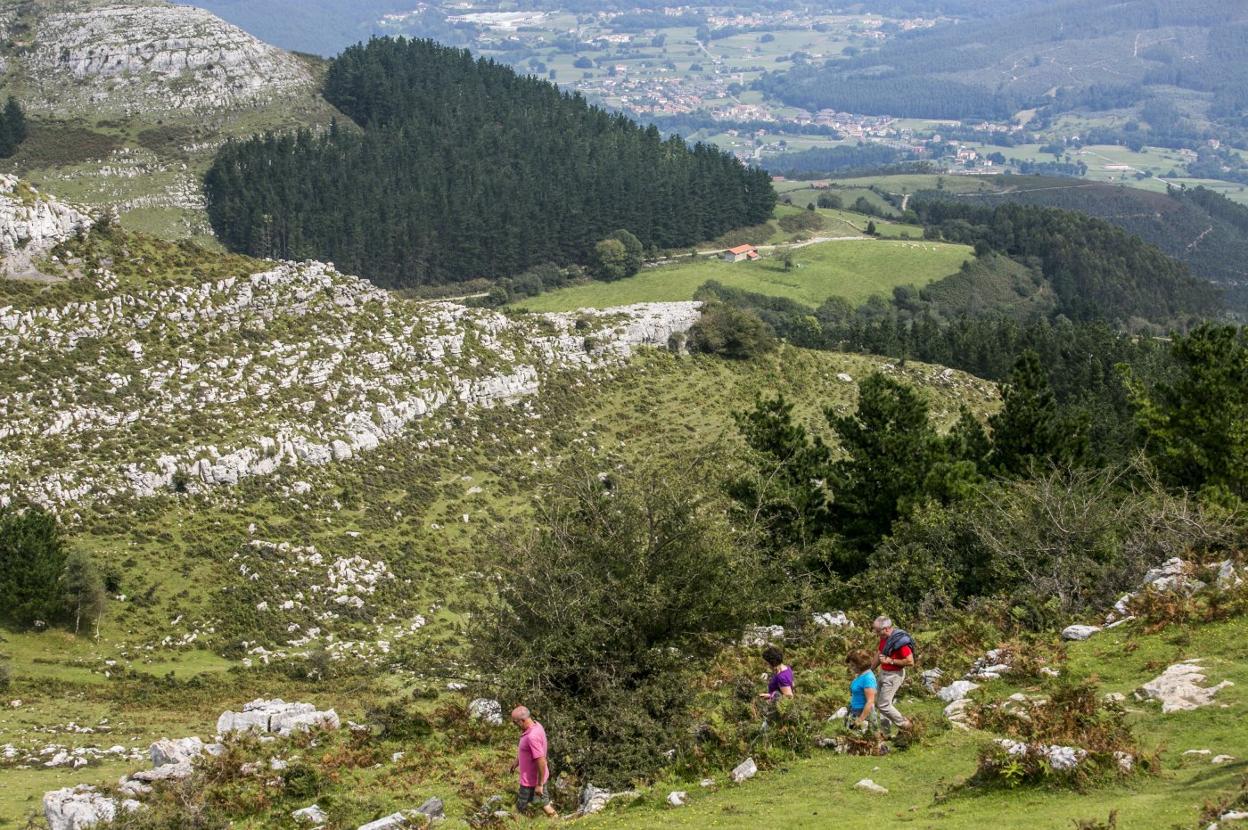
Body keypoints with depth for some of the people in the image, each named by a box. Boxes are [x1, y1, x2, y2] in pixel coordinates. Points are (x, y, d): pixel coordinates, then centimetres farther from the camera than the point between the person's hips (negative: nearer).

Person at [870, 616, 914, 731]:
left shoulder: (900, 641, -27)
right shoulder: (884, 638, 0)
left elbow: (910, 661, -26)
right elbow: (879, 653, 15)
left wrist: (890, 661, -23)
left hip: (894, 675, -9)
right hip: (884, 673, 9)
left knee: (883, 705, -6)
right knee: (878, 702, 16)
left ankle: (904, 725, 10)